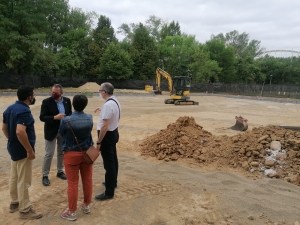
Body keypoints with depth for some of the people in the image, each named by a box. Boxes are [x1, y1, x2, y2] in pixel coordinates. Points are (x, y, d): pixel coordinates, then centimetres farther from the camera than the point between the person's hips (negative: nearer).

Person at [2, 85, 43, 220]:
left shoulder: (10, 109, 7)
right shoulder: (24, 111, -23)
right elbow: (20, 132, -34)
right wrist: (30, 150, -26)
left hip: (13, 148, 10)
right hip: (22, 150, -10)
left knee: (14, 178, 20)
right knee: (23, 181, 1)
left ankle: (14, 203, 35)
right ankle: (25, 210, 12)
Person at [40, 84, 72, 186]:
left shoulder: (67, 100, -1)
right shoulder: (46, 101, -12)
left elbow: (70, 113, 7)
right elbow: (42, 117, -15)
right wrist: (55, 117, -28)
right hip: (51, 131, -4)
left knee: (62, 152, 16)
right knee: (49, 154, 1)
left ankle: (60, 171, 32)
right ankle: (45, 176, 16)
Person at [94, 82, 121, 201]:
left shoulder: (108, 105, -26)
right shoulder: (115, 101, 5)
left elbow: (105, 126, -28)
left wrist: (98, 142, -22)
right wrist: (102, 110, 20)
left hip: (107, 135, -10)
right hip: (114, 133, 10)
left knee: (108, 163, -2)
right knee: (113, 159, 23)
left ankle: (109, 192, 8)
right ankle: (113, 182, 42)